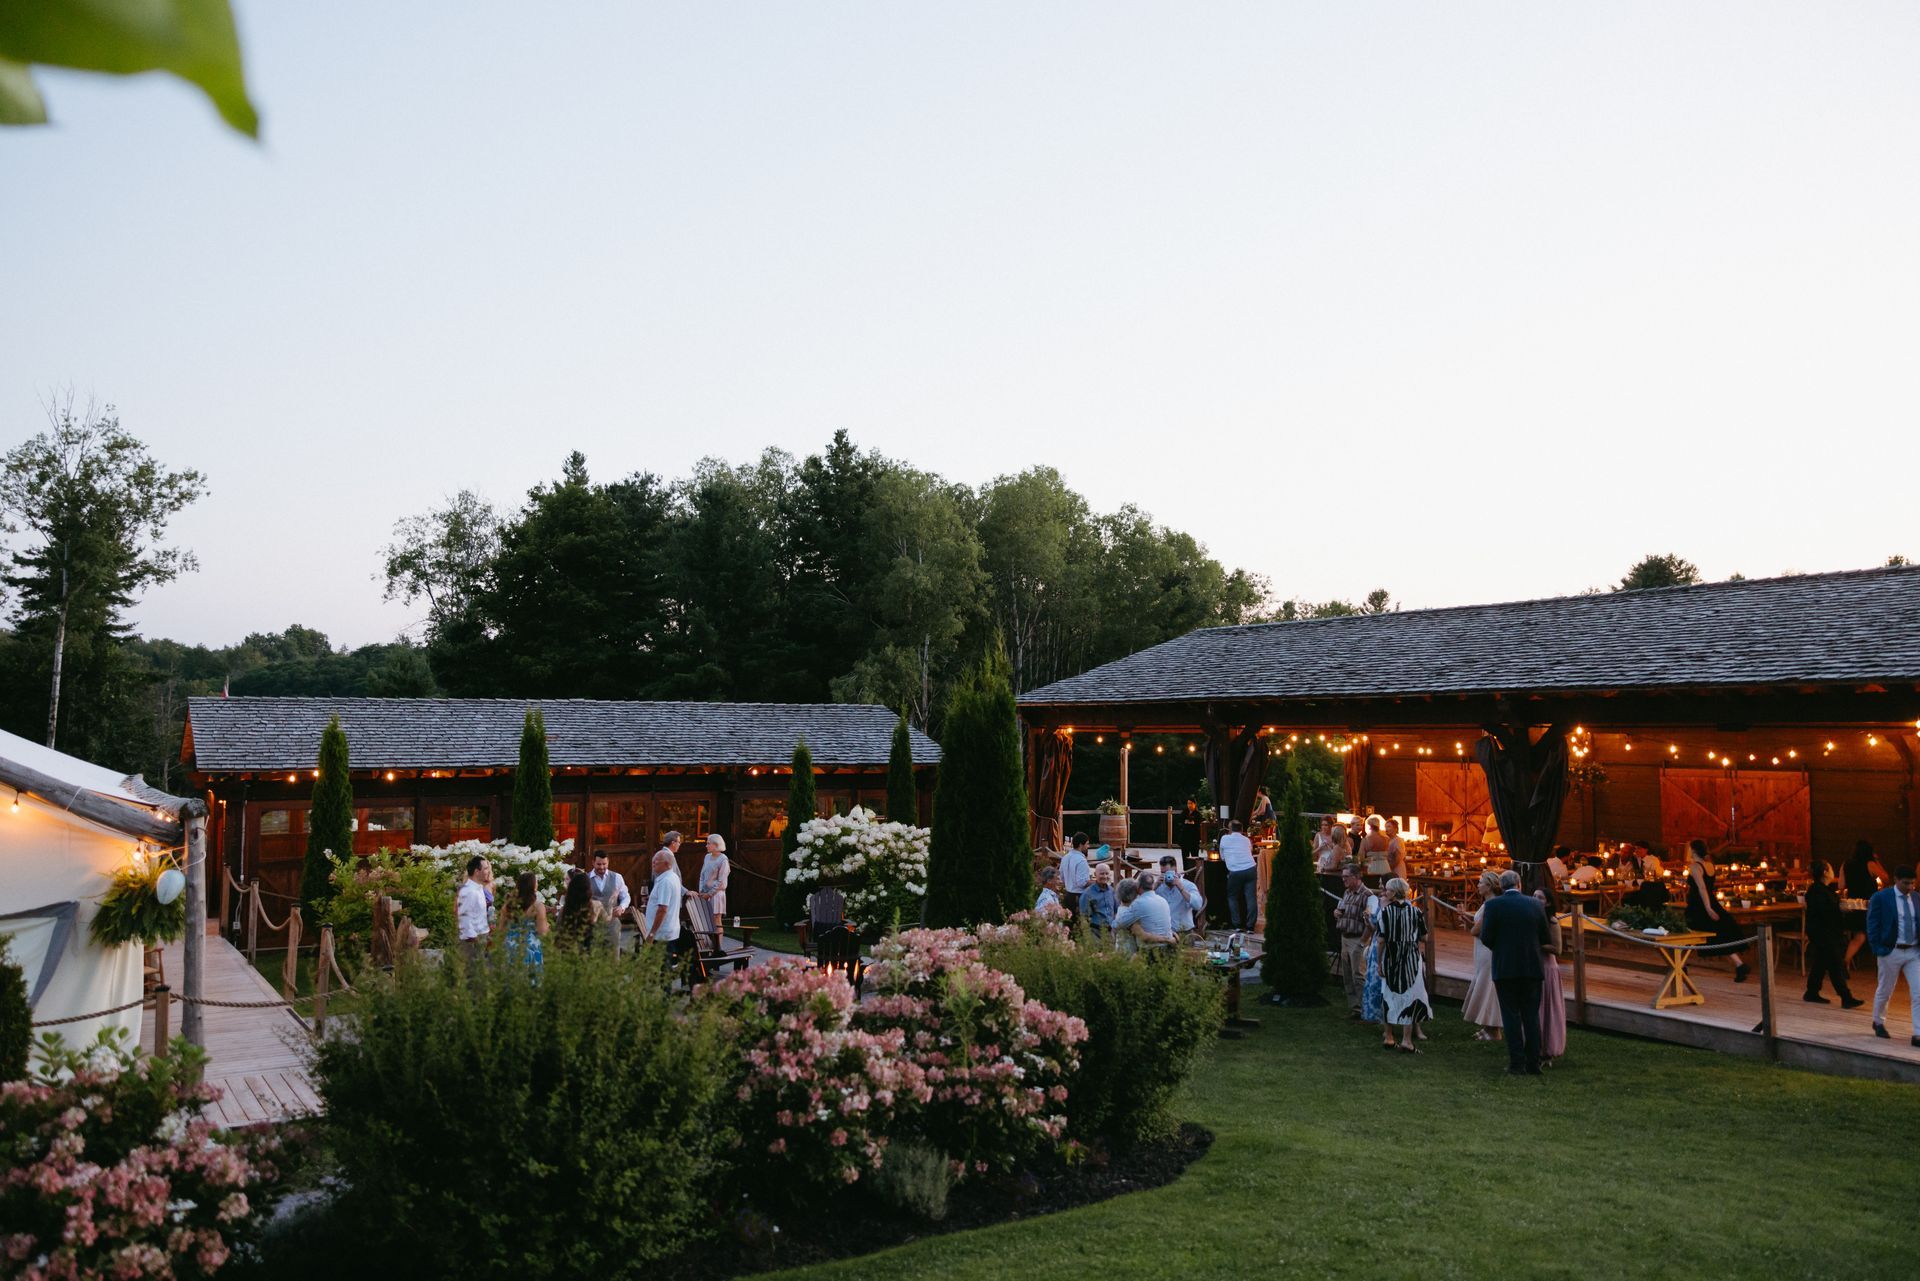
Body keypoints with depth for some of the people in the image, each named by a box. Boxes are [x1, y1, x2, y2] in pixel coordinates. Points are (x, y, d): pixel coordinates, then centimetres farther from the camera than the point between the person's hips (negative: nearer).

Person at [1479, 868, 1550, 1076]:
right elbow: (1547, 940, 6)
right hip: (1532, 968, 3)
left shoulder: (1494, 904, -7)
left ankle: (1517, 1064, 2)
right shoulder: (1535, 905, 2)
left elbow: (1486, 938, -9)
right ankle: (1533, 1064, 11)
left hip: (1505, 968, -3)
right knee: (1531, 1016, 10)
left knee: (1511, 1016, 4)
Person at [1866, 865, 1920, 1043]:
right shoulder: (1880, 898, -8)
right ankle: (1878, 1022, 34)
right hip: (1891, 952, -3)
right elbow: (1872, 925, -6)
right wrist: (1878, 949, -10)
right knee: (1884, 991, 12)